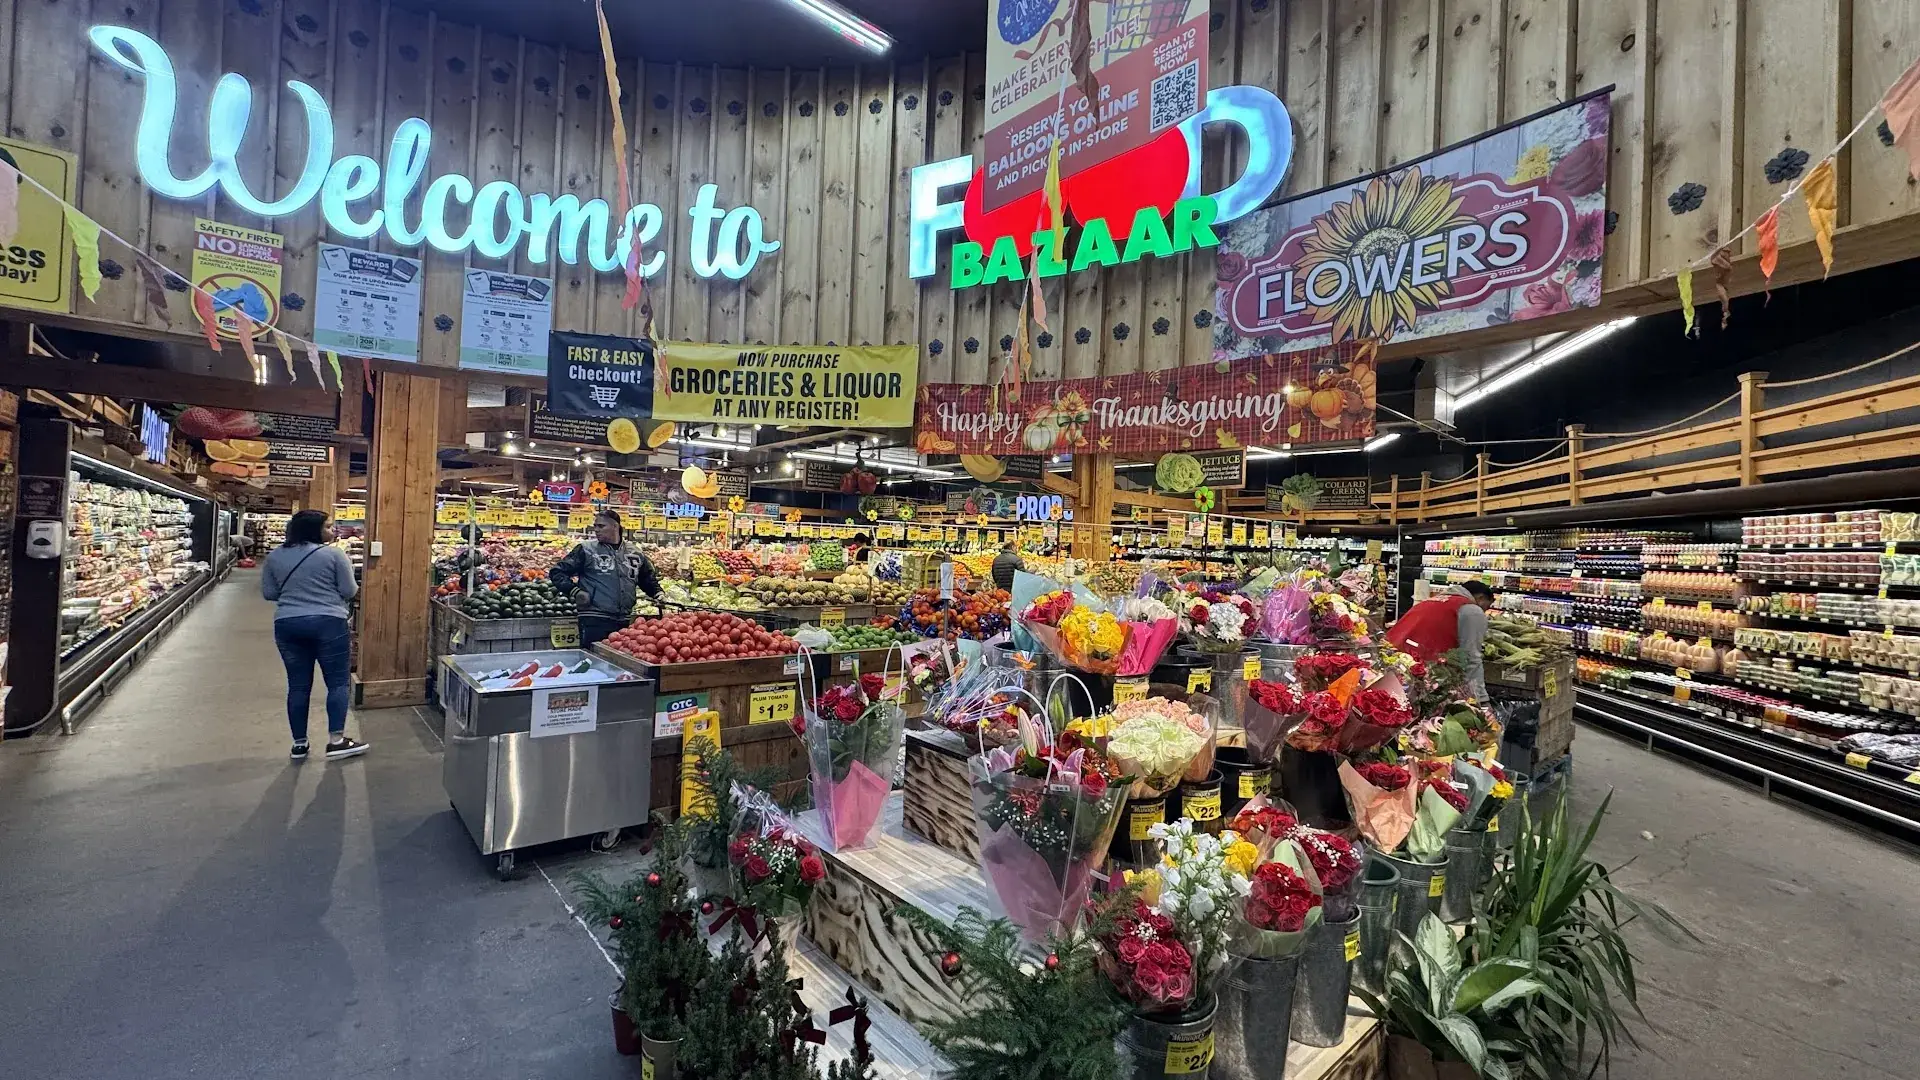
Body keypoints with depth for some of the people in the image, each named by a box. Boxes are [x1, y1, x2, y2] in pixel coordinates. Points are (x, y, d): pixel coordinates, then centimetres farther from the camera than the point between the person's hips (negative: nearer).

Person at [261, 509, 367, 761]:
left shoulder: (275, 556, 8)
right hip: (328, 623, -5)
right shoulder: (334, 554, -6)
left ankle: (299, 744, 16)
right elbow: (349, 591, -5)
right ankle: (336, 741, 0)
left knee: (298, 685, 10)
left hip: (287, 625, 5)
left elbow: (268, 593, 12)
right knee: (338, 681, 2)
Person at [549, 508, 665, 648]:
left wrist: (658, 593, 10)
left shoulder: (634, 553, 12)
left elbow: (648, 578, 27)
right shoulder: (586, 550, 1)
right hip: (594, 621, -4)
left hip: (625, 622, 4)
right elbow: (557, 572, 2)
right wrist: (574, 591, -10)